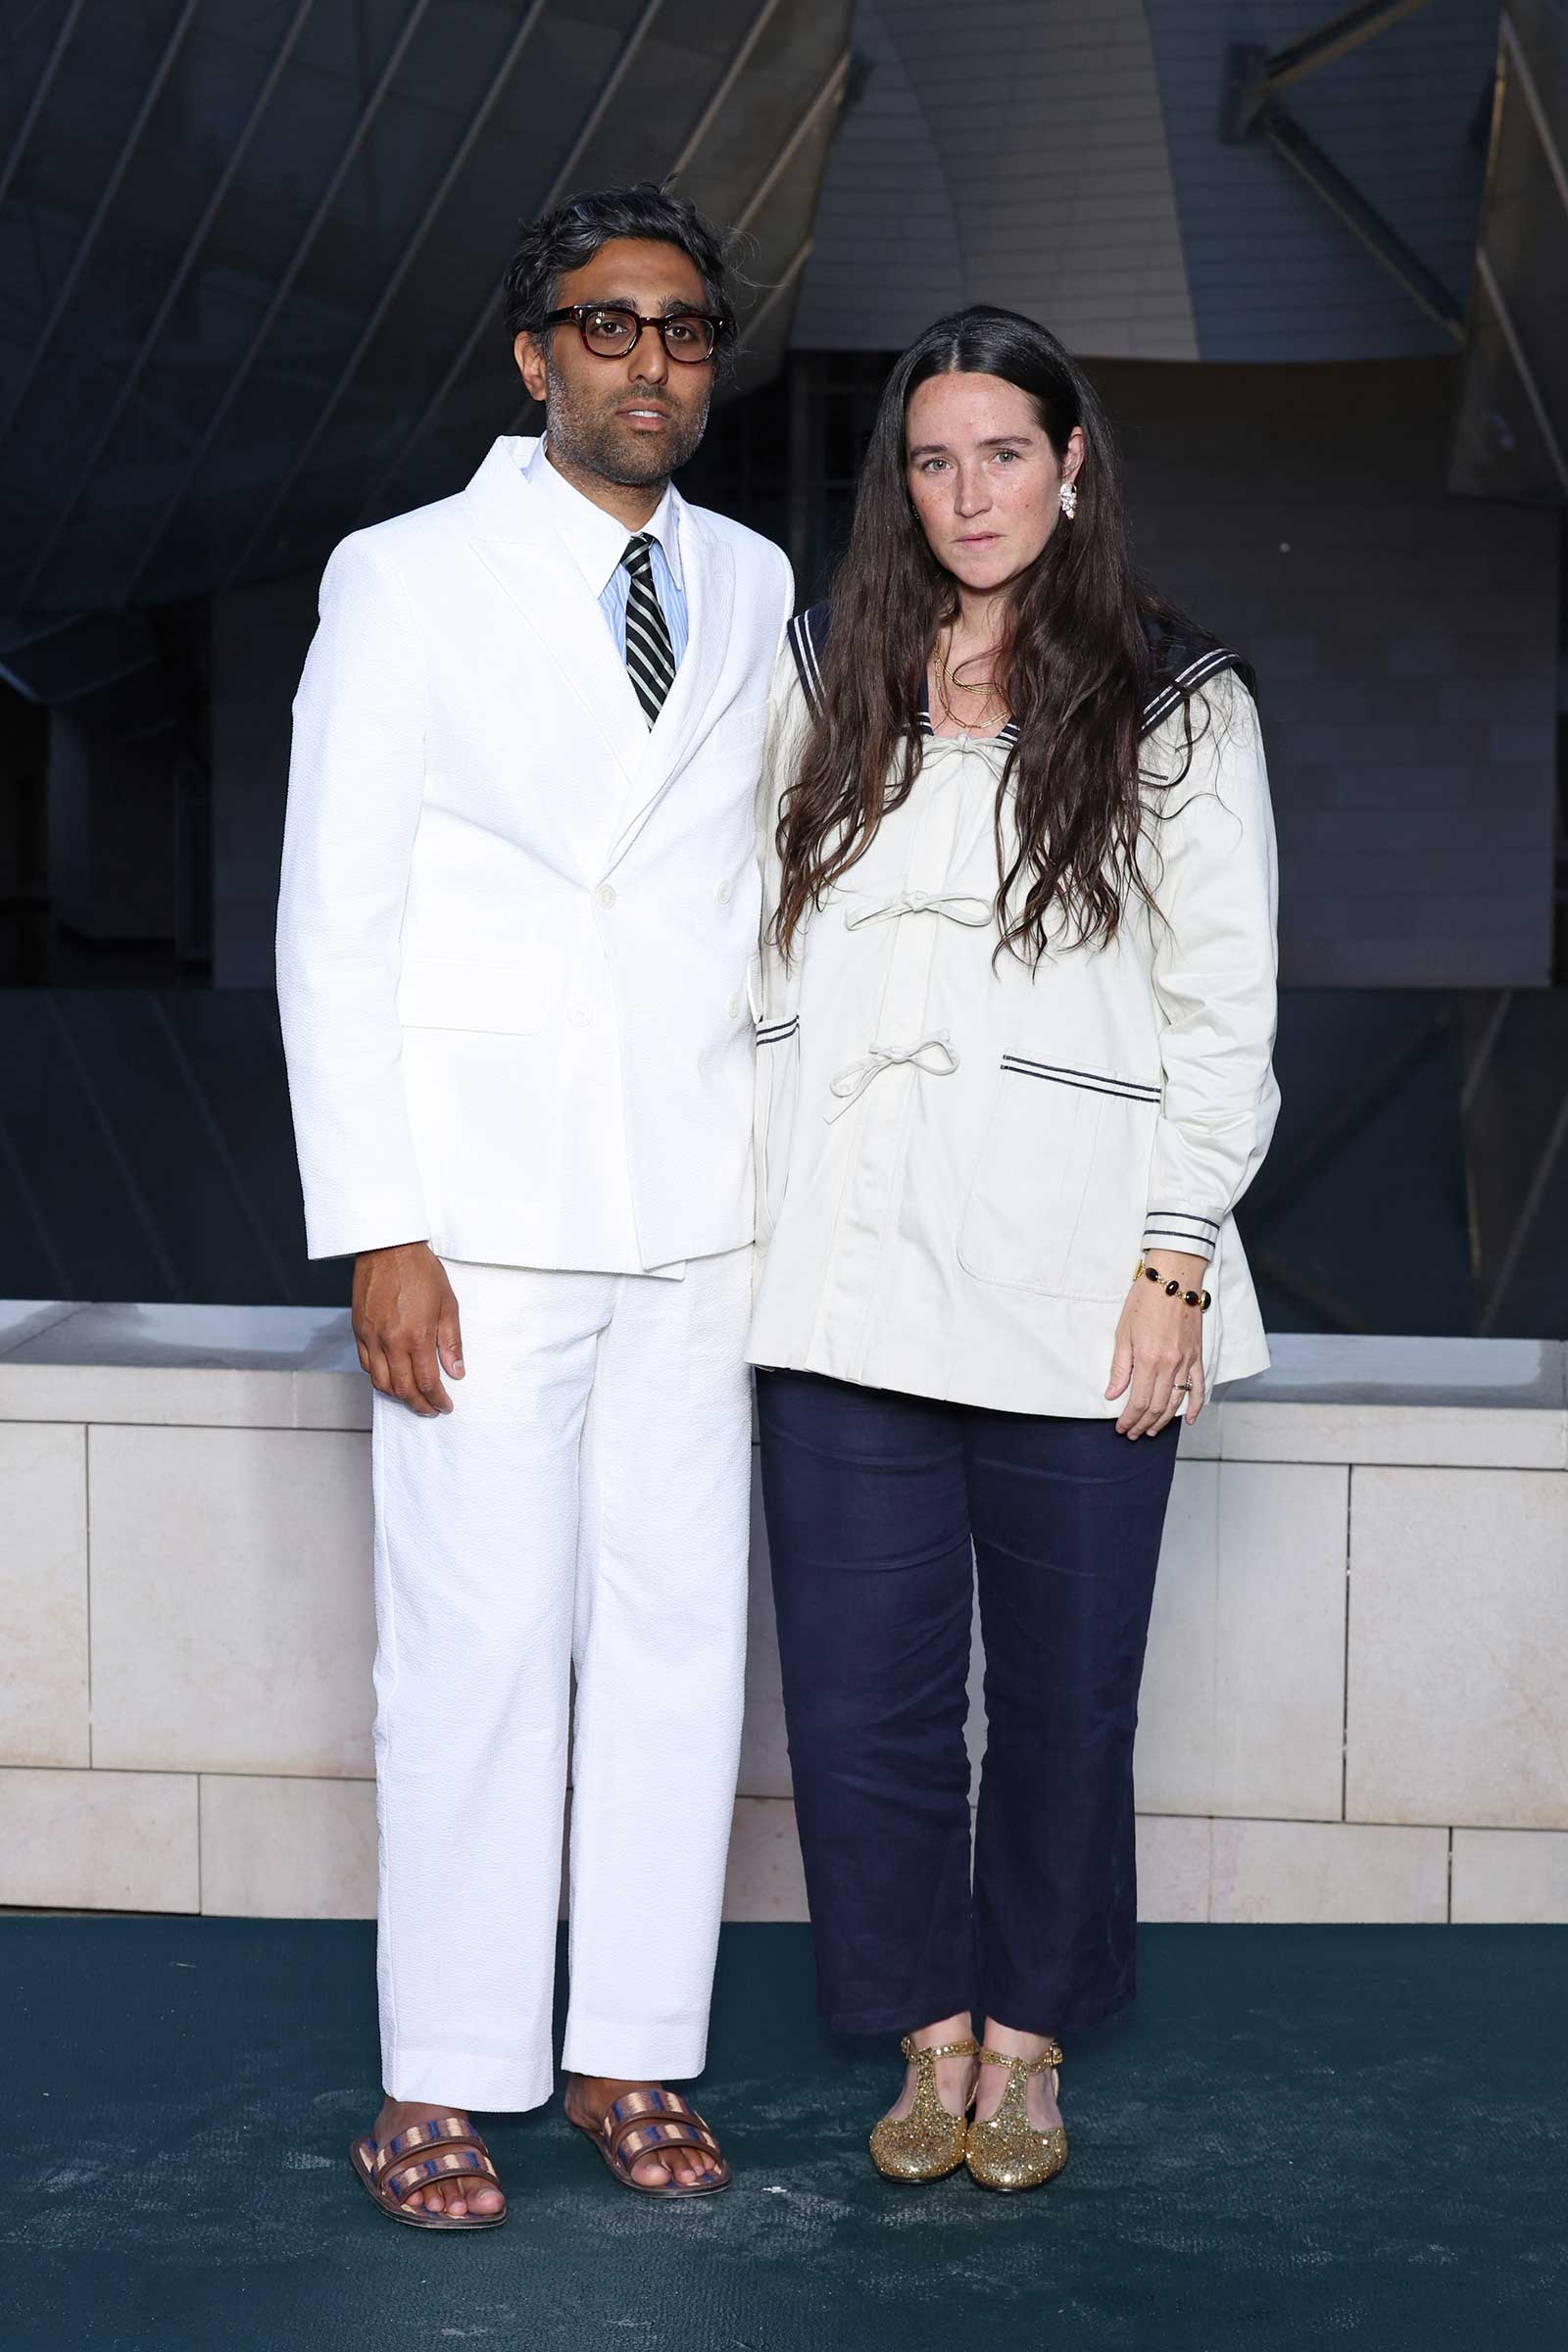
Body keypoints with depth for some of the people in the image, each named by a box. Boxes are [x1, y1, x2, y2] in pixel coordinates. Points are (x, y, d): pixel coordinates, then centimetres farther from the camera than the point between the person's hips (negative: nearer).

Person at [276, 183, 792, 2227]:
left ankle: (634, 2055, 17)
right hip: (487, 1204, -4)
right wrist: (377, 1227, -10)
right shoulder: (406, 580, 0)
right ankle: (440, 2082, 8)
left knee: (681, 1636, 5)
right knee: (481, 1650, -4)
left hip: (700, 1207, 4)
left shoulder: (758, 589, 12)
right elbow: (337, 920, -3)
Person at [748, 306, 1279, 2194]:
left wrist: (1177, 1260, -5)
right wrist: (738, 1227, 7)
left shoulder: (1178, 710, 4)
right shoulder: (824, 688, 11)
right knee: (859, 1690, 2)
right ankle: (930, 2034, 20)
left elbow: (1225, 1011, 2)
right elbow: (749, 954, 13)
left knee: (1063, 1686, 6)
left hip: (1076, 1292, -2)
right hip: (848, 1275, 2)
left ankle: (1028, 2038, 24)